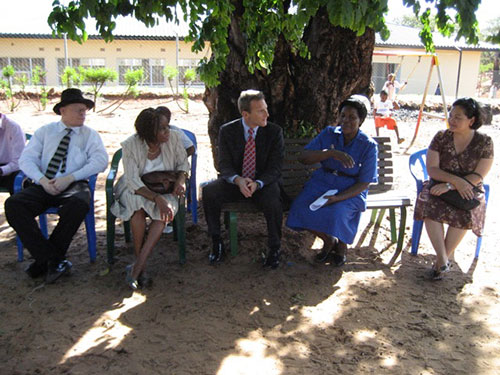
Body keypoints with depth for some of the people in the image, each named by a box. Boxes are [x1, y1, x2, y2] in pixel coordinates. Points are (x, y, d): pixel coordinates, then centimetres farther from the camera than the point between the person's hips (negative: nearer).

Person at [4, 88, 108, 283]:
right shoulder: (45, 131, 16)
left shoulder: (90, 134, 12)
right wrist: (42, 180, -13)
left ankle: (46, 260, -17)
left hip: (74, 186, -2)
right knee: (13, 204, -24)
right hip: (43, 186, 2)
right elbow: (26, 159, 7)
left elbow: (101, 161, -5)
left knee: (78, 205, -36)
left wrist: (70, 178, -16)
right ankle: (52, 259, -20)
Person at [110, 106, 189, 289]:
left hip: (164, 189, 2)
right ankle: (142, 267, -23)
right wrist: (157, 198, -36)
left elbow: (183, 163, 6)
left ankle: (137, 267, -29)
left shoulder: (173, 138, -10)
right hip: (136, 190, -2)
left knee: (166, 210, -32)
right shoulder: (130, 145, -17)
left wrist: (181, 179, -16)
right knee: (138, 209, -36)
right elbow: (133, 181, -22)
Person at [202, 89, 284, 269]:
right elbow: (224, 166, -8)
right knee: (209, 192, -26)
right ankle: (216, 242, -7)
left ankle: (274, 248, -10)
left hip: (263, 184, -1)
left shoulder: (274, 132, -8)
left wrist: (257, 184, -31)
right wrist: (238, 180, -32)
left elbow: (275, 168, -10)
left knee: (273, 200, -34)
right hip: (235, 182, 1)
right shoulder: (227, 131, -5)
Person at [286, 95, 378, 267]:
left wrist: (338, 197, -23)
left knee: (336, 214, -33)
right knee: (301, 209, -24)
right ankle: (328, 240, 5)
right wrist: (331, 153, -25)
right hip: (322, 183, 3)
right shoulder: (329, 134, 1)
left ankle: (341, 244, 4)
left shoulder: (368, 146, -5)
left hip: (350, 191, -3)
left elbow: (363, 183, -7)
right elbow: (303, 157, -10)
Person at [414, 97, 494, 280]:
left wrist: (449, 186, -20)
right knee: (429, 205, -32)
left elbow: (478, 176, -8)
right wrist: (456, 180, -22)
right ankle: (443, 259, -31)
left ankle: (443, 258, -19)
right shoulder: (441, 137, 0)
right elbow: (432, 169, -6)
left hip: (469, 191, -1)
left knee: (465, 214, -34)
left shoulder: (484, 142, -2)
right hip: (440, 186, 1)